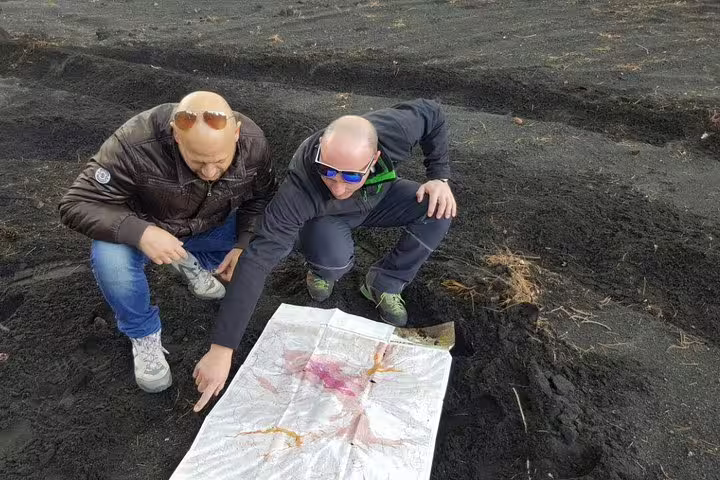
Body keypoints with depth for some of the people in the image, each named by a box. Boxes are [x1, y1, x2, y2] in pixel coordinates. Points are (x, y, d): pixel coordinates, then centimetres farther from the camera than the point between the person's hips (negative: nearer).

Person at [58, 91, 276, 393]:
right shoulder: (136, 144, -36)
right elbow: (77, 204, -29)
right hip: (148, 230, -3)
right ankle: (144, 335, -3)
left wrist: (245, 245, -26)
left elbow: (261, 199, -9)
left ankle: (193, 261, 11)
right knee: (109, 259, -34)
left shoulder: (253, 142, -25)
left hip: (213, 227, 4)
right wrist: (139, 233, -45)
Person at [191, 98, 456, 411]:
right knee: (334, 258, -37)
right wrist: (222, 349, -49)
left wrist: (440, 176, -21)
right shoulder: (300, 189, -43)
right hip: (323, 218, -3)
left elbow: (431, 113, -12)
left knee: (438, 211, -22)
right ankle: (322, 272, 3)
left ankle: (385, 284, 0)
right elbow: (257, 260, -46)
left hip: (378, 197, 3)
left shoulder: (393, 131, -35)